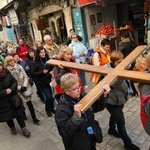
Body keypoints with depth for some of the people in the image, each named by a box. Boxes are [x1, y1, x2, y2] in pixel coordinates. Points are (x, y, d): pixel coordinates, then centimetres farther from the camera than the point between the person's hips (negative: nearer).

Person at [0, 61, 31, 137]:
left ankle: (24, 129, 25)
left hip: (13, 98, 2)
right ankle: (12, 127, 45)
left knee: (18, 113, 10)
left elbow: (14, 81, -3)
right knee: (7, 116, 17)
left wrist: (11, 89, -20)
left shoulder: (6, 72, -10)